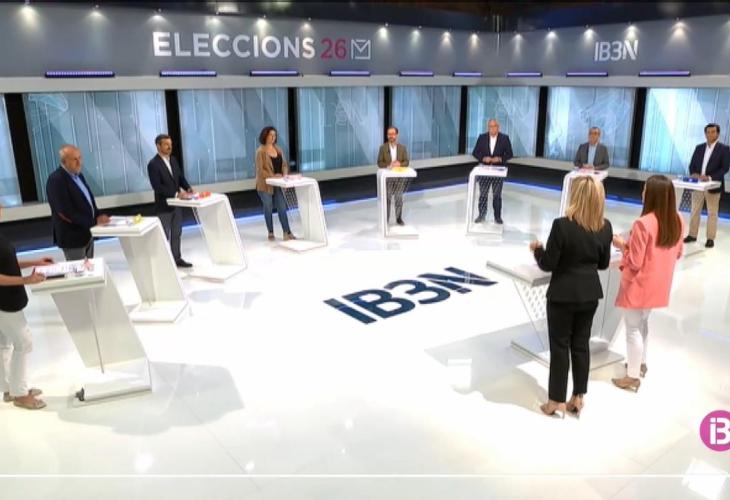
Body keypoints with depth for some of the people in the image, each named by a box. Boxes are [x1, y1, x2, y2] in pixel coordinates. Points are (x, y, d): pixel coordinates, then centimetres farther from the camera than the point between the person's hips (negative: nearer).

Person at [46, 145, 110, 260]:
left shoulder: (77, 174, 7)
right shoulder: (56, 180, -18)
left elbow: (89, 198, 15)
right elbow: (65, 212, -23)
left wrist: (98, 216, -3)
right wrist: (94, 222, -21)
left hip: (87, 232, 8)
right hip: (72, 236, -8)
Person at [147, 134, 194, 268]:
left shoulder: (173, 160, 7)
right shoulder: (153, 164, -16)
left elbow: (181, 177, 12)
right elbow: (157, 187, -22)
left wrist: (188, 188, -8)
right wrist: (176, 194, -27)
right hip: (164, 205, -7)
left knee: (176, 233, 13)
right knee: (164, 235, 2)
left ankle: (176, 258, 23)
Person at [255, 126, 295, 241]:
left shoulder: (278, 149, 7)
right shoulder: (261, 151, -10)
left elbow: (284, 164, 10)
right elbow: (260, 170, -14)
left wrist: (285, 174, -10)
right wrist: (273, 176, -20)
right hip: (265, 185, -4)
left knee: (282, 208, 1)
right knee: (268, 208, 6)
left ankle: (287, 232, 3)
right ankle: (271, 233, 18)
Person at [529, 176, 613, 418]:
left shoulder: (562, 225, -21)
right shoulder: (605, 227, -4)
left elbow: (548, 264, -16)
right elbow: (603, 263, 7)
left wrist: (537, 249, 3)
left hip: (563, 294, -5)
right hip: (590, 294, 5)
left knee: (560, 346, 7)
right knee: (581, 344, 15)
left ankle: (557, 401, 17)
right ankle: (578, 399, 25)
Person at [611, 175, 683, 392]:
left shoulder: (643, 224, -26)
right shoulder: (676, 220, -3)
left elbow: (635, 262, -21)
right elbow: (678, 253, 9)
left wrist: (622, 245, -6)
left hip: (639, 286, -8)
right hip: (659, 285, 8)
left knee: (633, 328, 6)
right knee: (642, 322, 26)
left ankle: (633, 377, 15)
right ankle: (641, 363, 42)